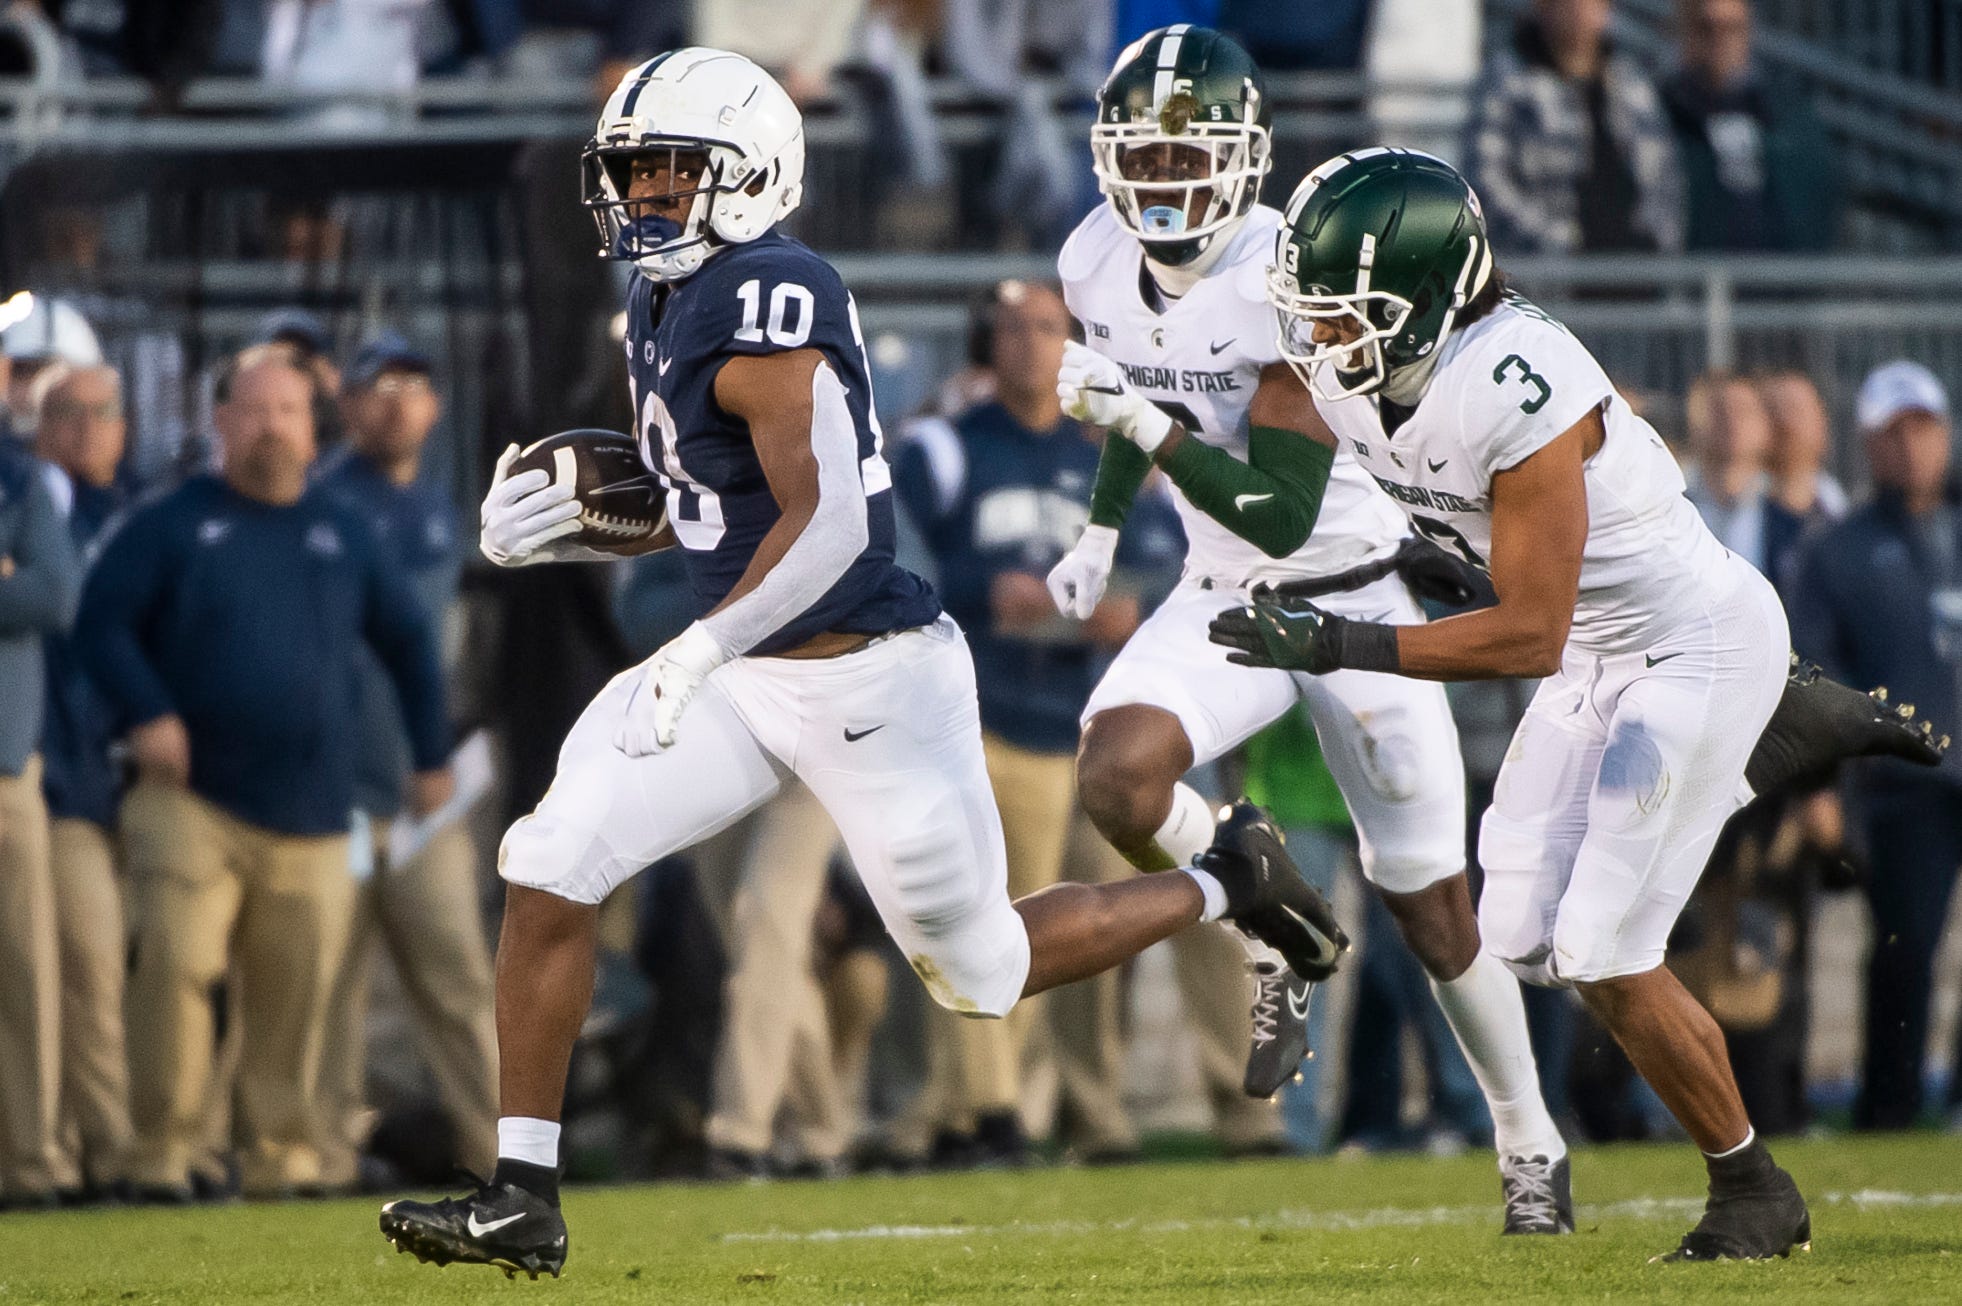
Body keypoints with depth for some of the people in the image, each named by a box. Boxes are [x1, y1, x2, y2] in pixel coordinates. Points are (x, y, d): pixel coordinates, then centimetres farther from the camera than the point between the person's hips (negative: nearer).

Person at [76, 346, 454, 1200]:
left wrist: (431, 755, 20)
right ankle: (162, 1151, -11)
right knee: (175, 962, -17)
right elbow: (101, 622, 0)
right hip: (193, 801, -3)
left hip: (311, 814, 3)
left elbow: (407, 640, 25)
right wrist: (145, 714, -15)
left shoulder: (341, 535, 16)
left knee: (295, 987, 1)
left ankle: (282, 1154, 11)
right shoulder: (173, 525, 5)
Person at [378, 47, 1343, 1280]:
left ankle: (1226, 885, 31)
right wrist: (559, 524, 4)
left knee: (982, 970, 7)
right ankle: (523, 1198, -2)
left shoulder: (766, 306, -22)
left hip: (869, 678, -8)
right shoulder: (667, 302, 8)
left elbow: (828, 520, -29)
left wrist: (698, 654, -34)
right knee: (549, 869, -7)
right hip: (746, 676, 9)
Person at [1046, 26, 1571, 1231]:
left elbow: (1281, 512, -29)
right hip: (1226, 596, 5)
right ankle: (1267, 938, 2)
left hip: (1357, 597, -5)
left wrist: (1146, 426, -35)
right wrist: (1100, 531, 14)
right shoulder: (1099, 266, -6)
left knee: (1432, 905, 2)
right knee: (1118, 776, -26)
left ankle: (1530, 1141, 23)